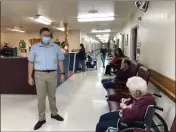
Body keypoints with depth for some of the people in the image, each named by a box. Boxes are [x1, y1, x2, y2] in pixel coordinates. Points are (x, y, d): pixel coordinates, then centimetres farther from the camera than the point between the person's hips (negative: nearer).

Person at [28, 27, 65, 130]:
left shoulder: (56, 47, 3)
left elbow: (60, 61, 7)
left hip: (52, 74, 1)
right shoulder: (34, 47, 1)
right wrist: (30, 77, 0)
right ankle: (41, 119, 18)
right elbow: (31, 63, 3)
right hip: (40, 75, -1)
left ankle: (54, 114, 34)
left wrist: (62, 73, 2)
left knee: (52, 96, 15)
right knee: (41, 97, 4)